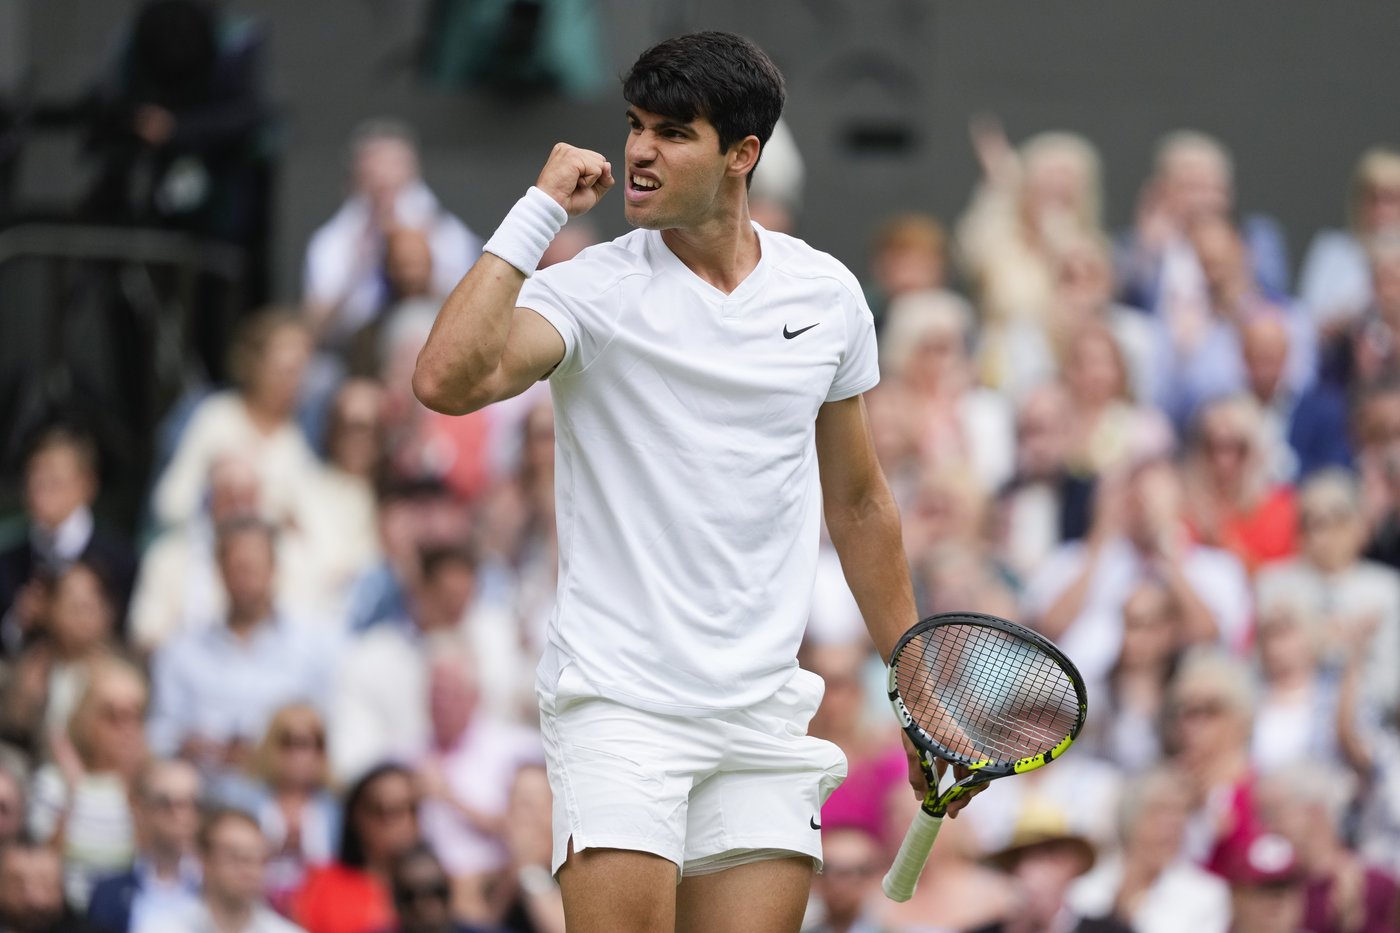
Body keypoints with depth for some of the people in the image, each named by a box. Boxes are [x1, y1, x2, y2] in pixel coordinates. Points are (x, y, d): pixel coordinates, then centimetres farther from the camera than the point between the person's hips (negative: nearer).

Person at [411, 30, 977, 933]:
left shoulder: (827, 294, 8)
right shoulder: (593, 291, -5)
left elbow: (858, 503, 19)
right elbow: (449, 379, -24)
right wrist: (539, 212, -18)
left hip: (764, 718, 4)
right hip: (621, 706, -4)